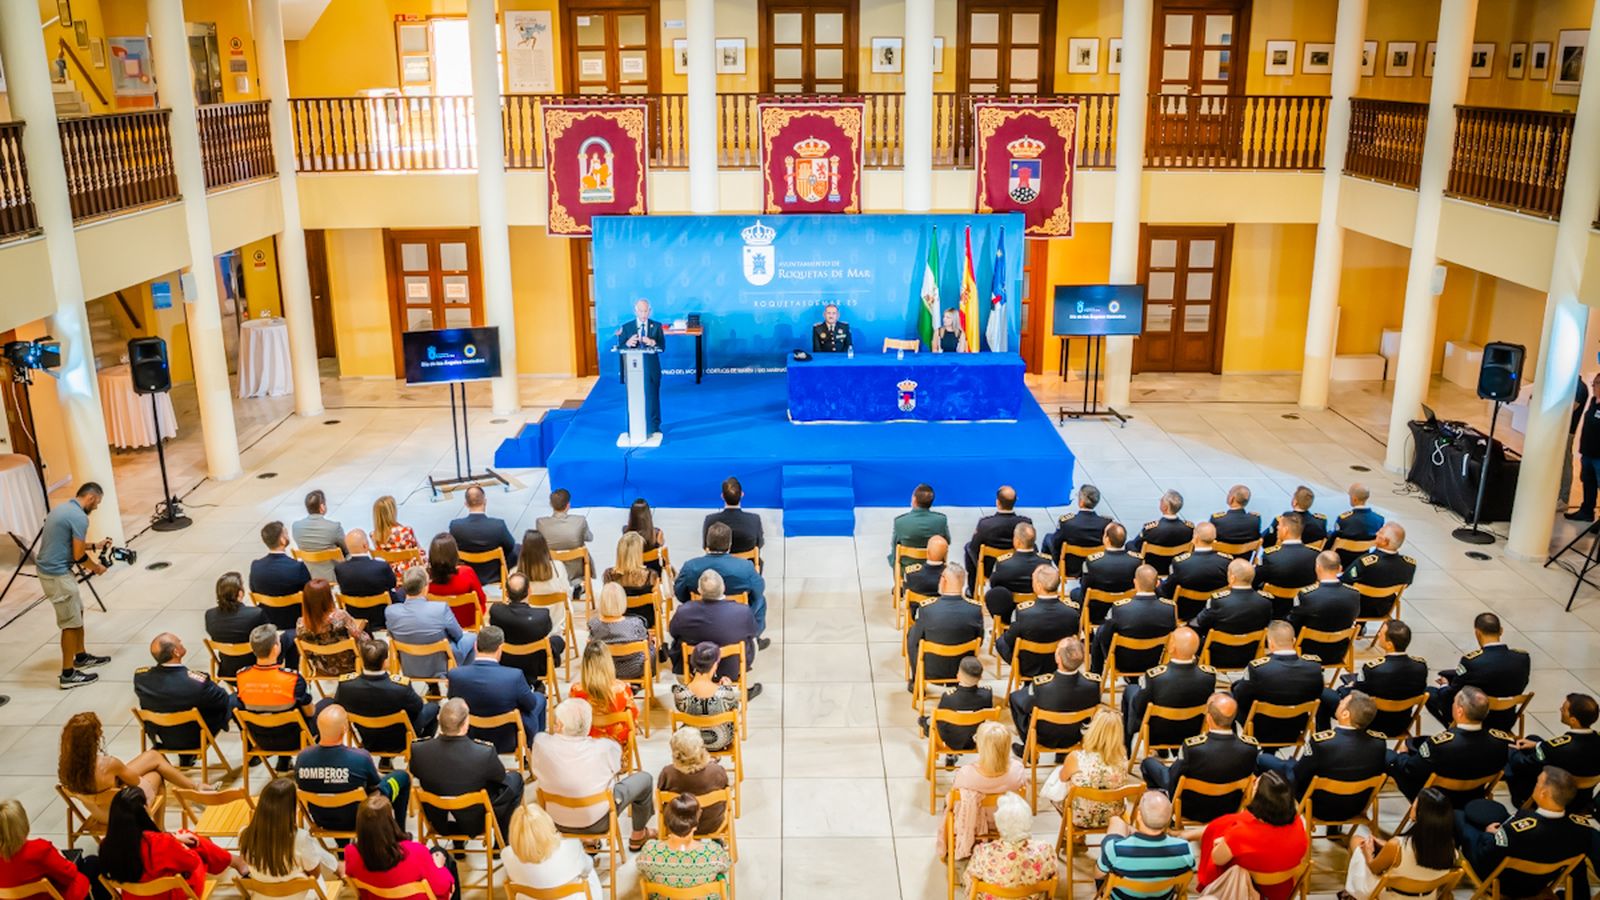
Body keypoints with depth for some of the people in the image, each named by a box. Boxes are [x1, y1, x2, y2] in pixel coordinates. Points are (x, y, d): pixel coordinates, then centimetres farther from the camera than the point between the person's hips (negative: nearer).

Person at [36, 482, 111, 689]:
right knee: (71, 623, -2)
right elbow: (79, 556, -18)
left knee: (77, 612, 22)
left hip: (49, 569, 10)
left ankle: (81, 657, 36)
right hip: (57, 574, -10)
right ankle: (68, 674, 4)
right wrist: (96, 568, -1)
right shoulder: (79, 517, -19)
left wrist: (94, 546, 22)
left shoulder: (62, 508, 11)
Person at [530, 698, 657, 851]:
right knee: (644, 779, 17)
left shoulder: (541, 742, -21)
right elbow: (617, 769, -2)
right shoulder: (605, 747, -23)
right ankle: (638, 836, 38)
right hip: (596, 823, -3)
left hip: (556, 821, 3)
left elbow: (536, 775, -2)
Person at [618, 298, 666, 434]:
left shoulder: (657, 326, 2)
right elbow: (620, 349, -4)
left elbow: (663, 347, -5)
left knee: (653, 397, 7)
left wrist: (653, 343, -26)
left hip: (652, 368, 0)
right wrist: (628, 344, -26)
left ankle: (654, 427, 19)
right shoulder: (626, 327, 1)